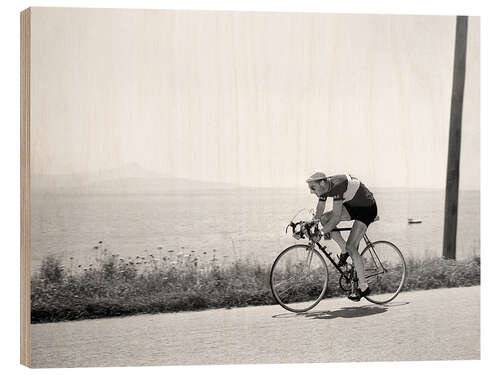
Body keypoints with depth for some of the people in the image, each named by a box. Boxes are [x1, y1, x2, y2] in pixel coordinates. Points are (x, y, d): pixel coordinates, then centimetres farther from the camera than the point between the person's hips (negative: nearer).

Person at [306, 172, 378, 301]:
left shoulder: (336, 186, -31)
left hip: (367, 208, -8)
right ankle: (344, 250, 6)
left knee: (351, 246, -15)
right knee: (325, 218, -10)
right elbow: (318, 214, 2)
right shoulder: (324, 189, -6)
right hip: (352, 206, 8)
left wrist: (323, 232, -32)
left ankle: (363, 287, -7)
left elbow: (337, 215, -33)